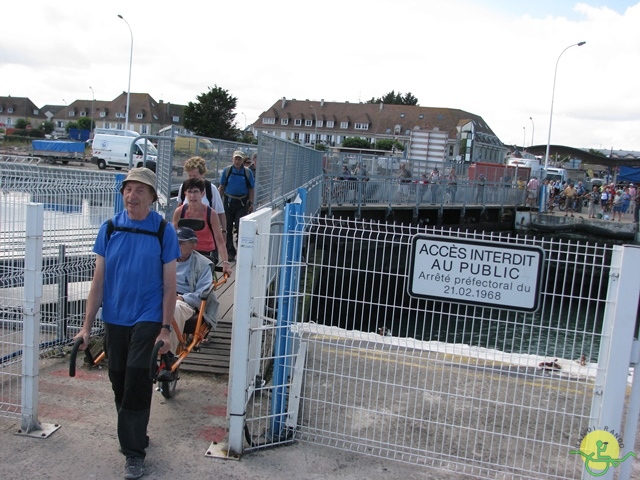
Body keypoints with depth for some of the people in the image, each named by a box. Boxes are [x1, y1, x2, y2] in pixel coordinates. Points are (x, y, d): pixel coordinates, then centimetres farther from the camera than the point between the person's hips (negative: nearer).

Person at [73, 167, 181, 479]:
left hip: (147, 319, -3)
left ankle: (134, 451, 9)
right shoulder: (110, 228, -1)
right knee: (119, 382, 14)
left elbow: (169, 284, -7)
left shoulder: (164, 231, -8)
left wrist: (165, 329, -11)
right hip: (114, 319, 4)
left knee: (137, 383, -5)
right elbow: (99, 279, 1)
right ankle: (134, 433, 36)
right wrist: (87, 325, 0)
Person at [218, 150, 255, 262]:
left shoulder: (248, 172, 0)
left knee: (241, 228, -8)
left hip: (242, 203, -2)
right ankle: (230, 252, 19)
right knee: (228, 228, 8)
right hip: (229, 201, 2)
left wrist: (251, 204, -2)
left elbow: (251, 189, 3)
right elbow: (221, 187, 7)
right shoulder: (227, 170, 1)